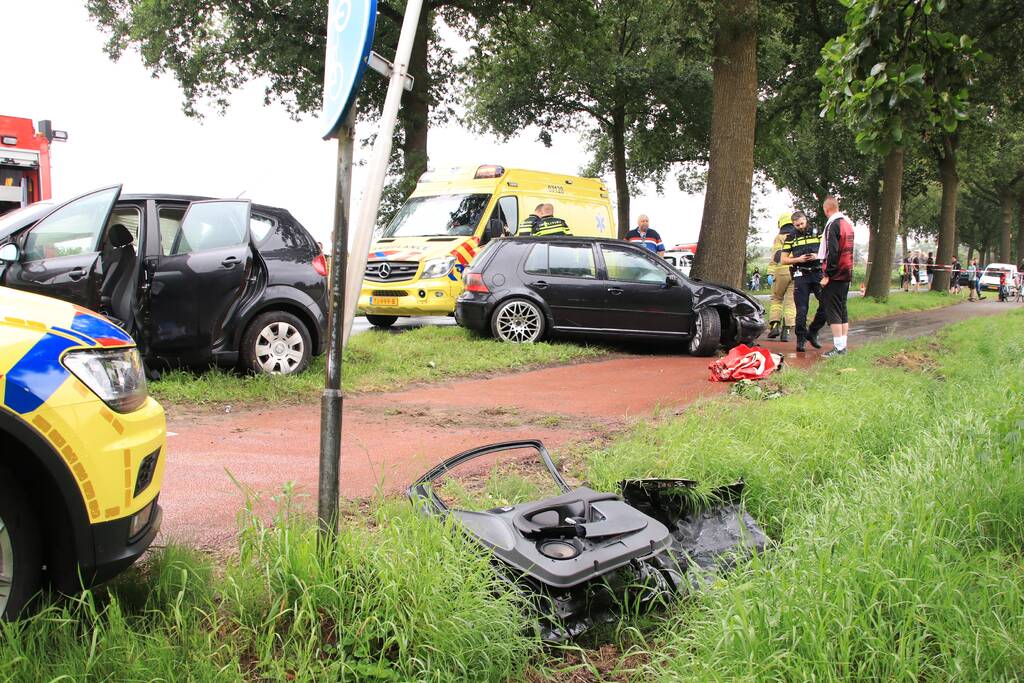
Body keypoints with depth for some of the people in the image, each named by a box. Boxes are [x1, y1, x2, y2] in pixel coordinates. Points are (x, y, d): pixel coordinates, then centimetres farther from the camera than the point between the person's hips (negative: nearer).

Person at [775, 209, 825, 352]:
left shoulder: (817, 234, 10)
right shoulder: (791, 238, 9)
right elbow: (783, 260, 6)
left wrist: (818, 256, -10)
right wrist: (798, 259, -10)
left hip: (818, 274, 1)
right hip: (800, 276, -1)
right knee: (801, 310, -1)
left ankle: (812, 332, 8)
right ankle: (800, 339, 7)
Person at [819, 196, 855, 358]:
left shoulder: (833, 224, -15)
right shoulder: (848, 223, 13)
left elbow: (832, 252, -20)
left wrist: (827, 275, -17)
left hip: (835, 276, -9)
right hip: (847, 273, 9)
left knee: (832, 311, -5)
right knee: (842, 311, 13)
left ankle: (838, 347, -6)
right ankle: (843, 346, 16)